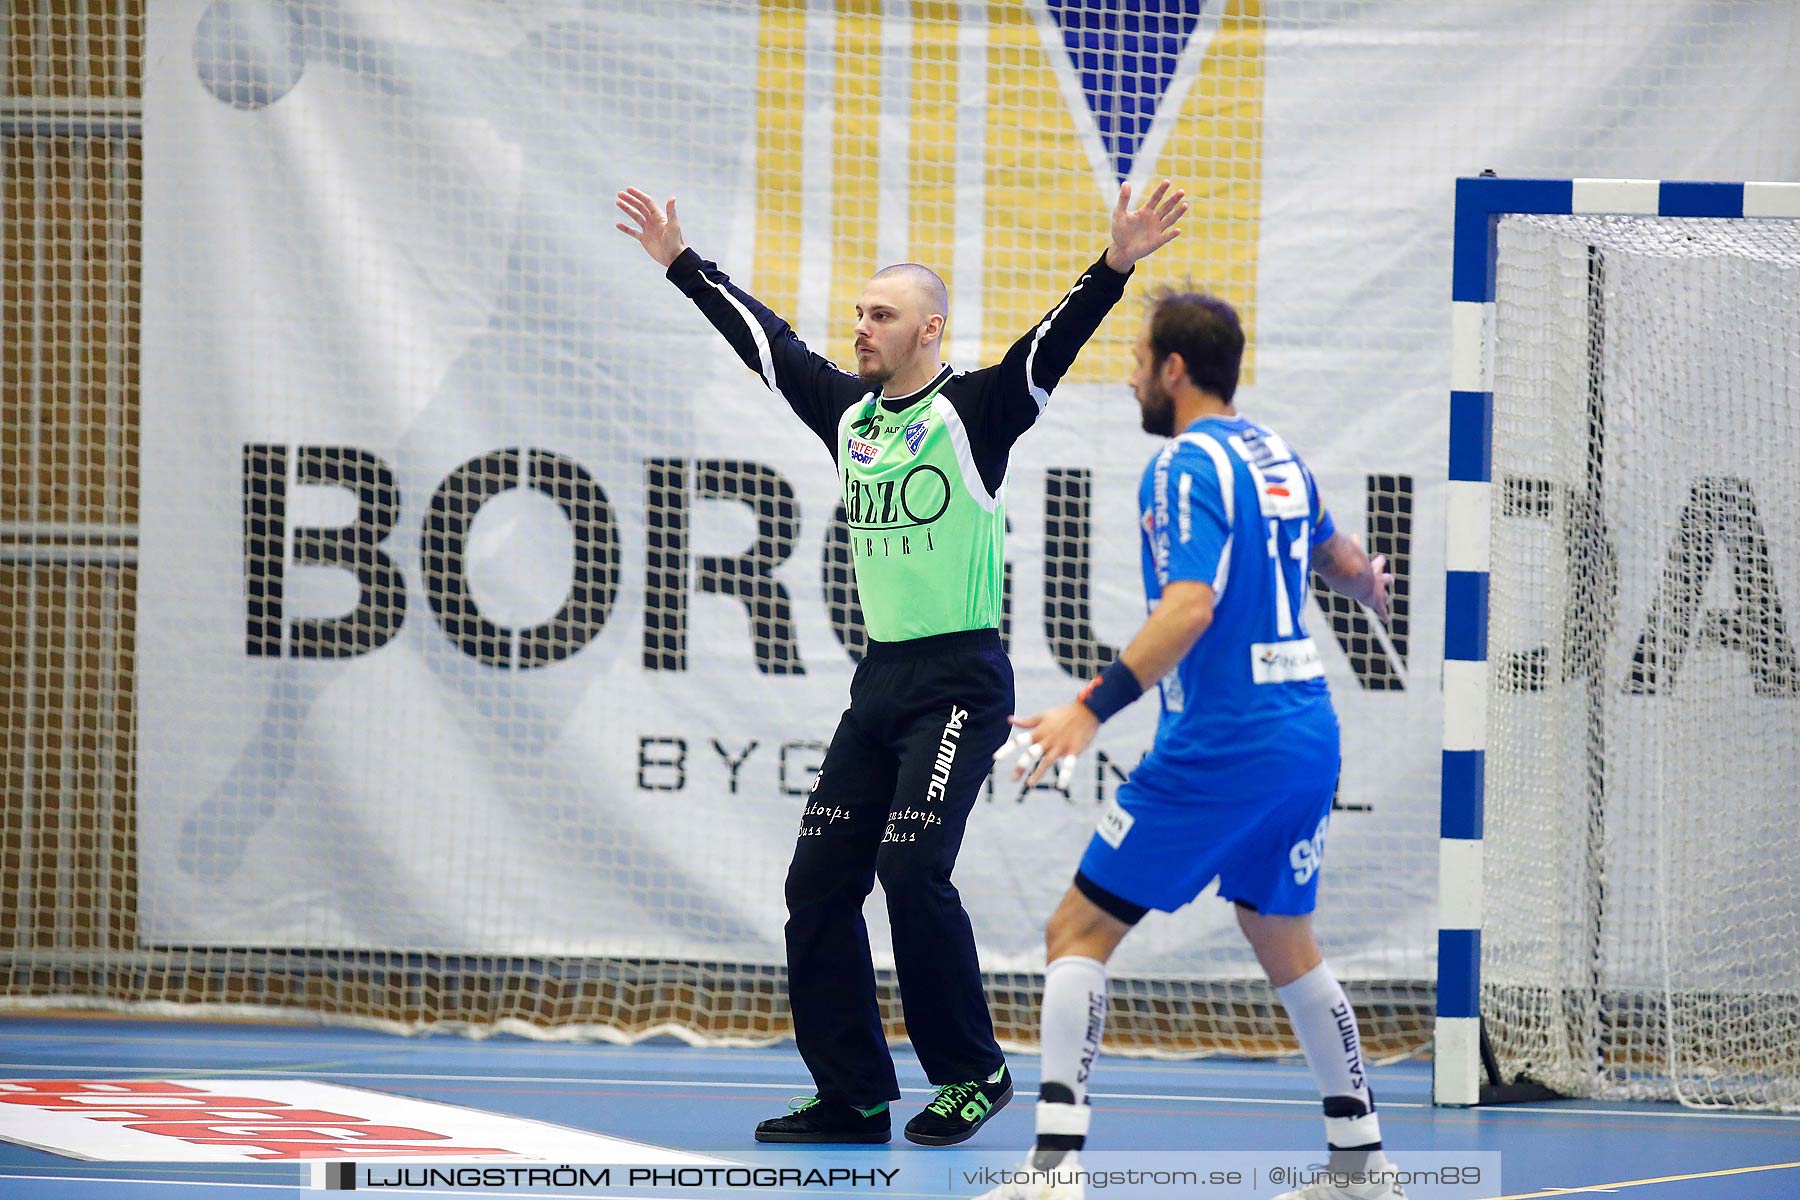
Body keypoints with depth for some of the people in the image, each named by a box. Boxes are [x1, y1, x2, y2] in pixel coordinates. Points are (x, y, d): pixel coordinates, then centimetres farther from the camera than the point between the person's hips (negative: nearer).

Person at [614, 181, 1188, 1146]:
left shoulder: (974, 411, -7)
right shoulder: (848, 413, 11)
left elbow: (1050, 345, -21)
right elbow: (761, 338, 21)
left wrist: (1113, 269, -35)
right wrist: (680, 262, 27)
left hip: (960, 681, -7)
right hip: (880, 677, 7)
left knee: (912, 869, -16)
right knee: (818, 882, 2)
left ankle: (972, 1073, -2)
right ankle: (853, 1095, 8)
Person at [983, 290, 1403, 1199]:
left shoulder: (1187, 466, -12)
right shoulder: (1275, 455, 13)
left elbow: (1190, 609, -26)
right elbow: (1334, 558, 32)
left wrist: (1093, 706, -34)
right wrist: (1367, 580, 56)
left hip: (1220, 745, -8)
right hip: (1309, 734, 8)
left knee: (1079, 932, -5)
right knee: (1284, 944, 22)